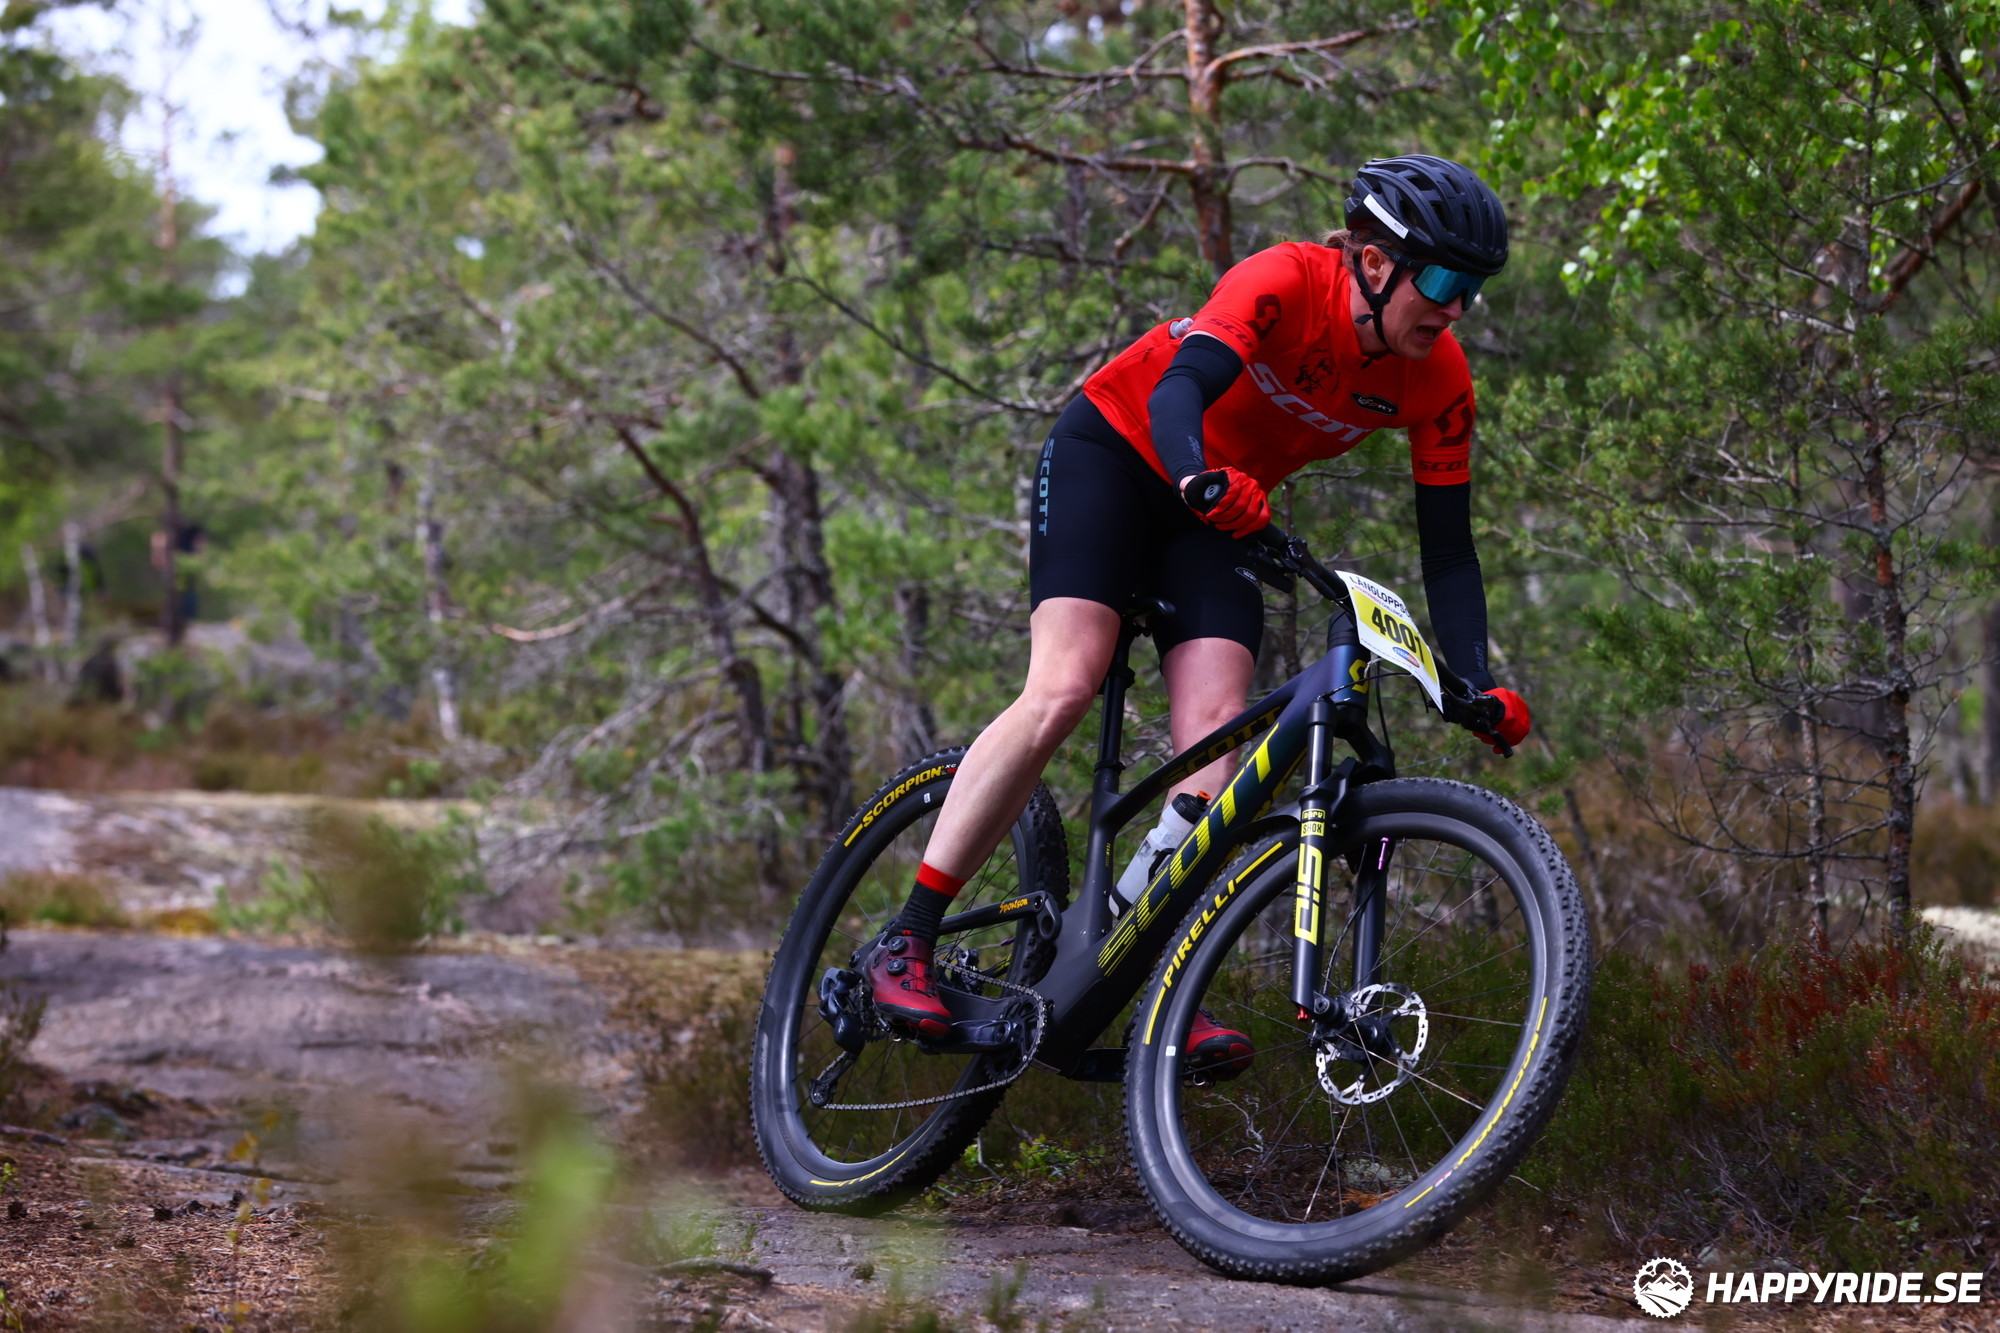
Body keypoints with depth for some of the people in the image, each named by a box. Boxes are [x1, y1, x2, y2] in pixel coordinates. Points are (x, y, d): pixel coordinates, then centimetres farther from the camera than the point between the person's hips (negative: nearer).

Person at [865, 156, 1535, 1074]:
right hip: (1113, 450, -5)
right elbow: (1179, 389, -43)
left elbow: (1447, 550, -10)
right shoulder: (1284, 282, -28)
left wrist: (1477, 686, -23)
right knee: (1063, 689, -22)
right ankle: (906, 942, -18)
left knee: (1215, 724, -17)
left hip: (1224, 508, 5)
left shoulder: (1437, 381, -14)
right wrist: (1202, 479, -64)